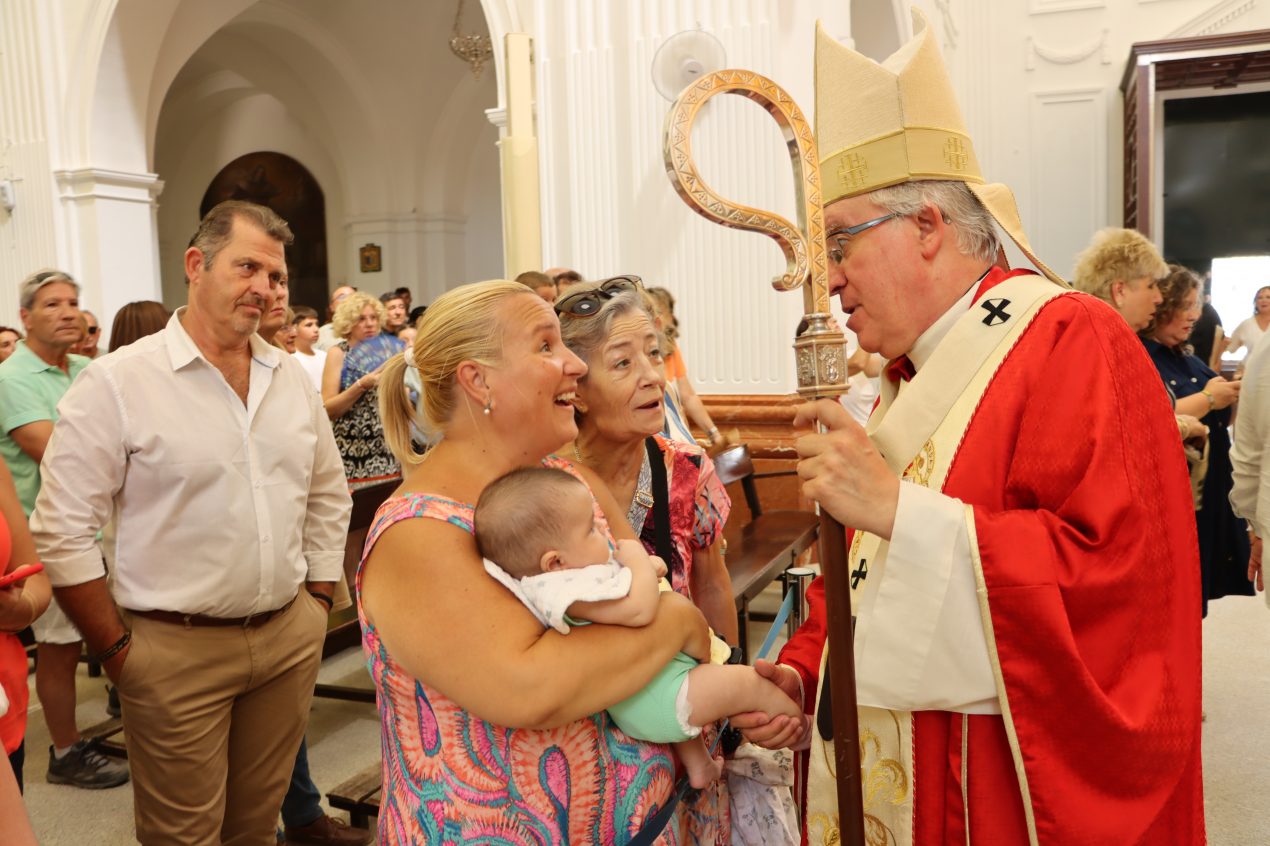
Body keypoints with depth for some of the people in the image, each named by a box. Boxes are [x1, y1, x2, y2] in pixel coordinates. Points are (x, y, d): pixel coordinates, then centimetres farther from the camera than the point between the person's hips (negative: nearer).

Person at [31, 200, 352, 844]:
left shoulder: (291, 377, 6)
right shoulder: (117, 383, -11)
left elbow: (328, 496, 15)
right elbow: (62, 532, -11)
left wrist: (318, 600, 10)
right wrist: (117, 649, -8)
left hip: (290, 637, 5)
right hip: (177, 647, -4)